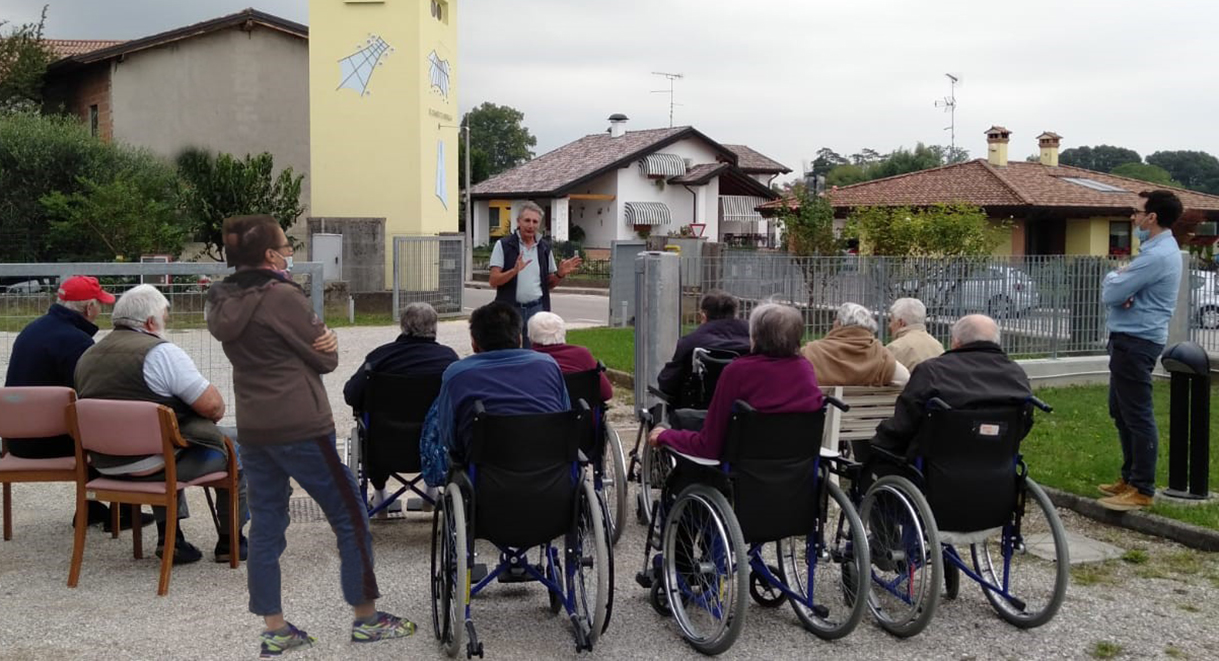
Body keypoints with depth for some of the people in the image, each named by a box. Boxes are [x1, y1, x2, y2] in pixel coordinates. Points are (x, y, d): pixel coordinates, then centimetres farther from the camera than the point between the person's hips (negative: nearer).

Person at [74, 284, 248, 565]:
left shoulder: (87, 357, 9)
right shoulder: (160, 352, -14)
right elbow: (213, 406, -17)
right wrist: (212, 412, 7)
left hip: (107, 465, 8)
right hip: (155, 465, -8)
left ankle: (168, 536, 27)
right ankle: (230, 541, 16)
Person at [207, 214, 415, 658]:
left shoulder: (223, 302, 6)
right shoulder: (281, 296, -17)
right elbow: (326, 358, -12)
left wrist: (320, 340, -4)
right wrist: (327, 343, 9)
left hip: (252, 429, 8)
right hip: (300, 428, -8)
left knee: (265, 526, 10)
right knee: (350, 518, 5)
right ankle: (366, 619, 13)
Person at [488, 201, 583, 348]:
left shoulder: (545, 247, 10)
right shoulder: (503, 245, -1)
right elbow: (493, 280, -8)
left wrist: (560, 274, -5)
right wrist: (514, 271, -23)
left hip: (537, 308, 3)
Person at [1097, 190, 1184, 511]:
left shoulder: (1157, 255, -20)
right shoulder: (1158, 249, 16)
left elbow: (1110, 293, -19)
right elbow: (1114, 292, 13)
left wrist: (1114, 278, 2)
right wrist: (1120, 282, -10)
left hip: (1136, 341, -11)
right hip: (1131, 340, 11)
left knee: (1137, 415, -6)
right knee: (1121, 411, 18)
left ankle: (1142, 489, -2)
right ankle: (1130, 478, 27)